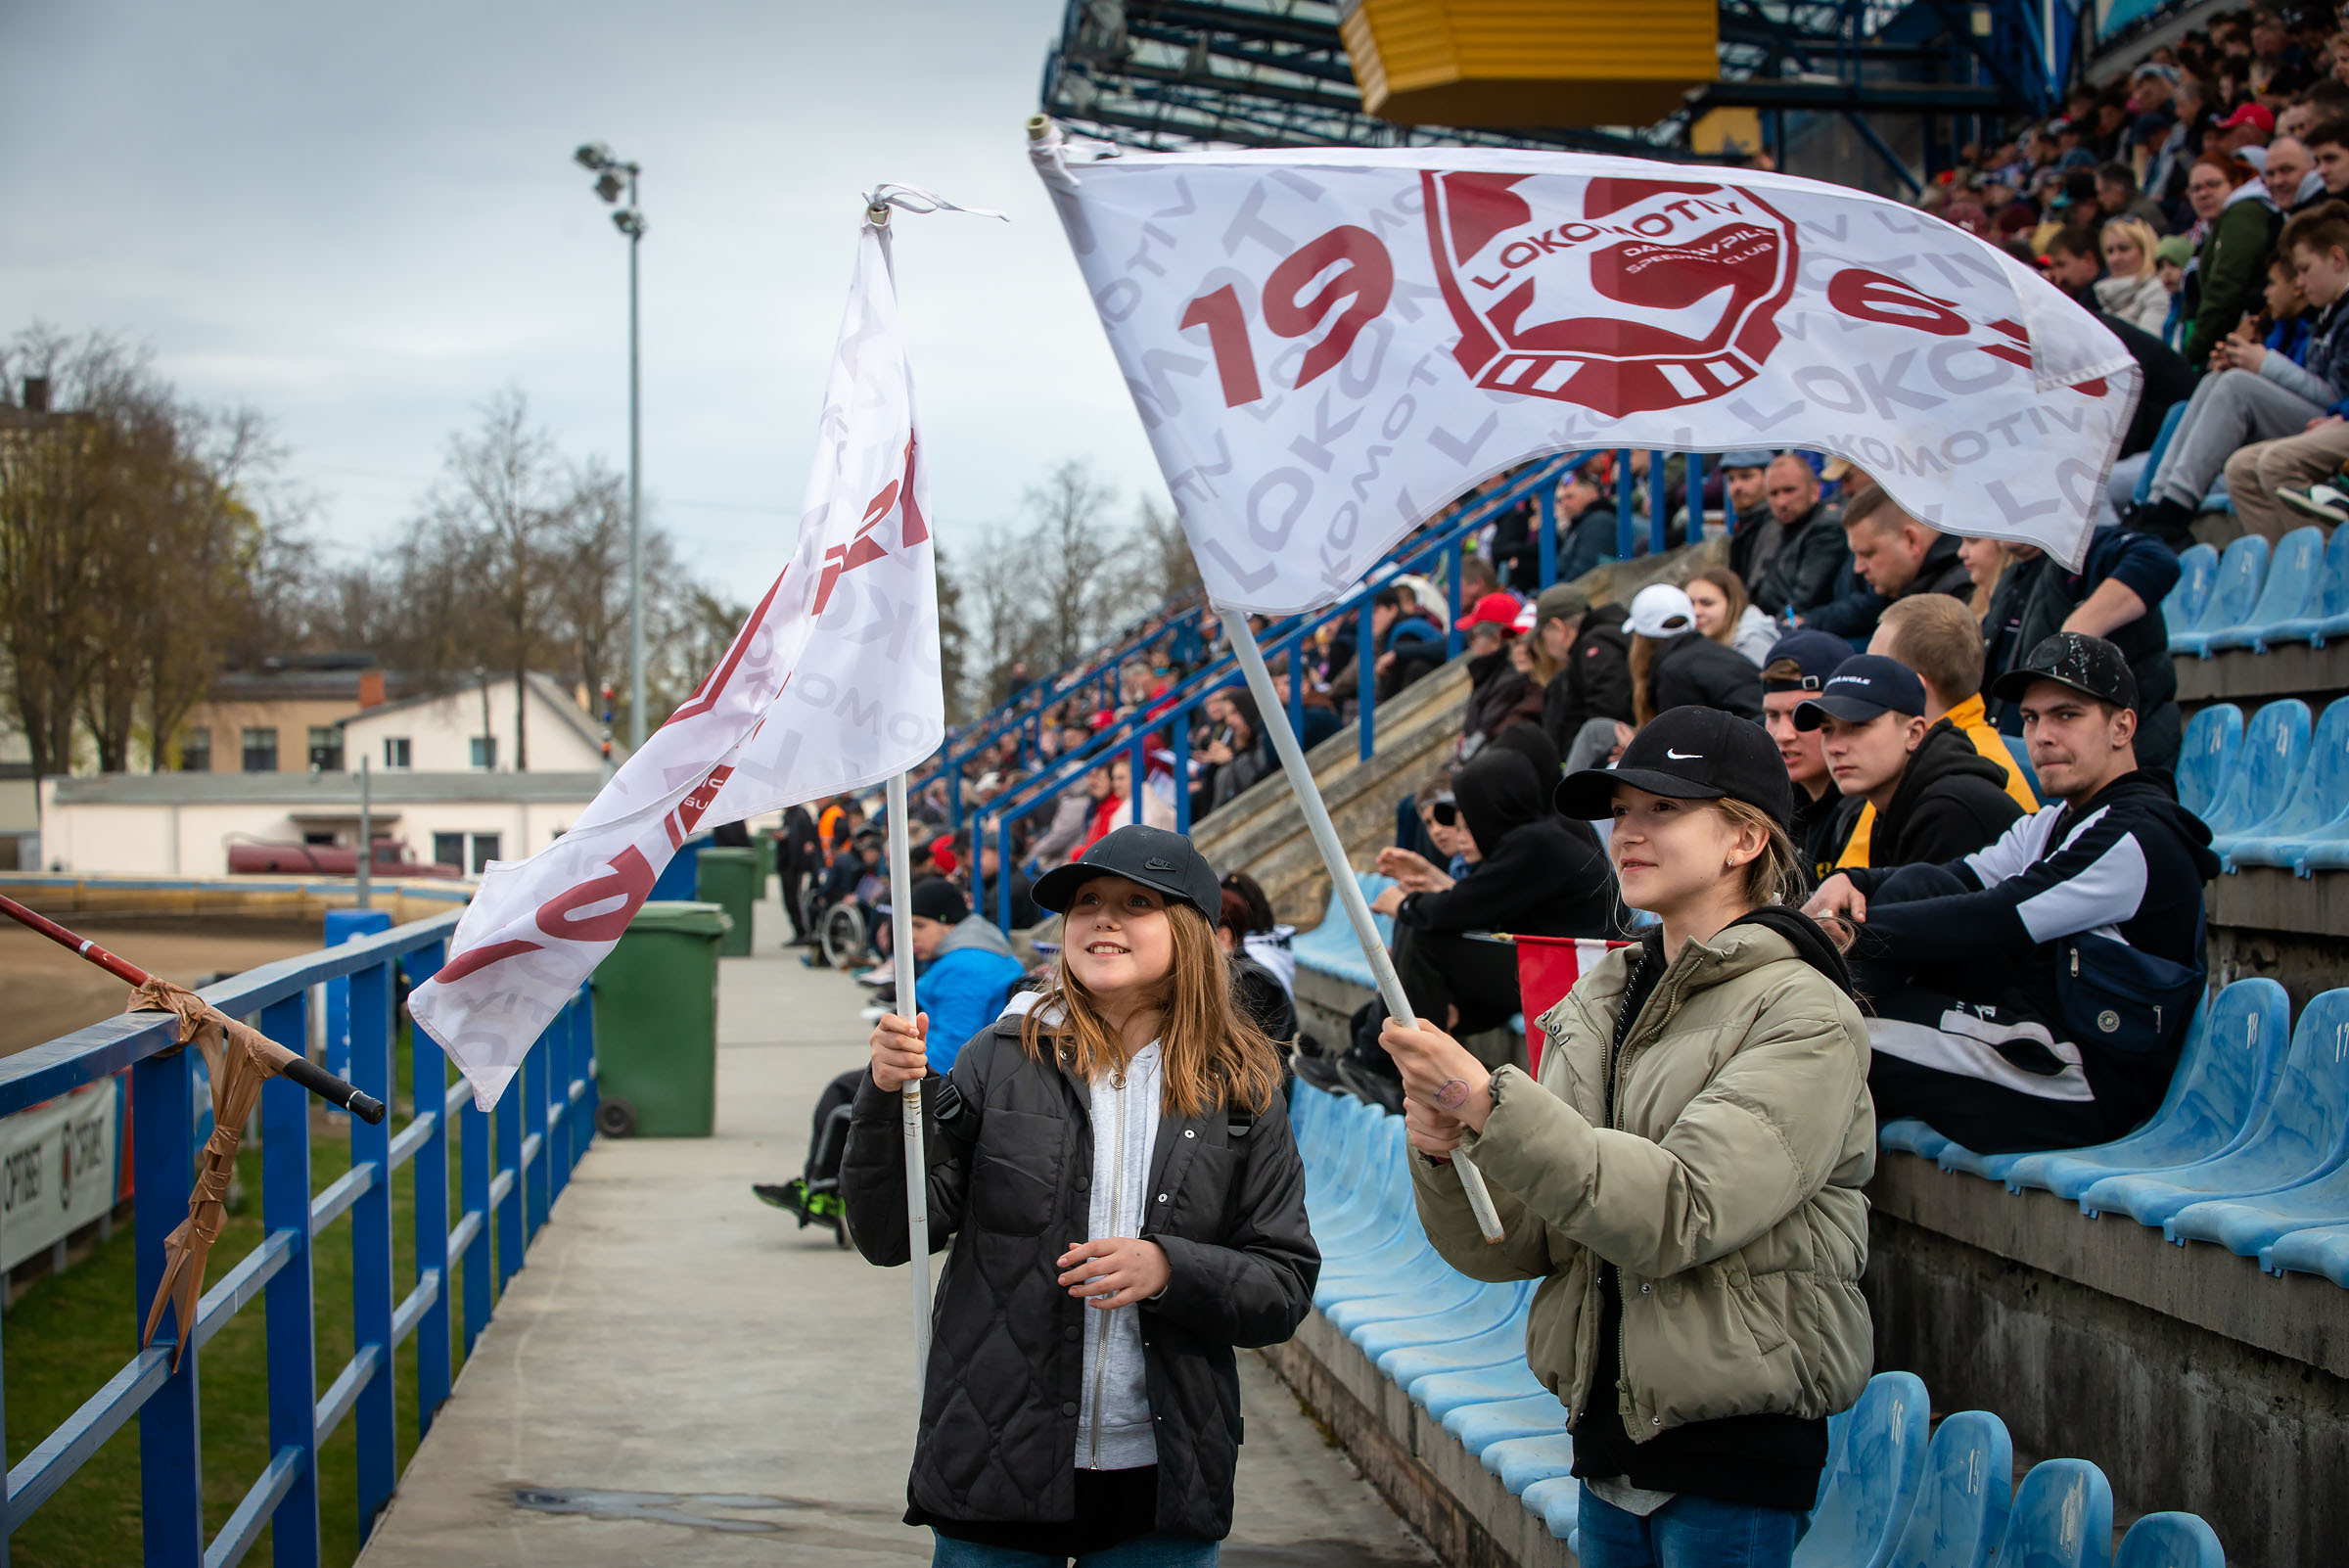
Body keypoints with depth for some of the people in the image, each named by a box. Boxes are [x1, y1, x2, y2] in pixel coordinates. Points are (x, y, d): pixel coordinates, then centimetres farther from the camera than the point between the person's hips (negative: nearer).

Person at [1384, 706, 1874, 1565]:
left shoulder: (1807, 1018, -11)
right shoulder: (1600, 1002, 9)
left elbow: (1679, 1213, -25)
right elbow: (1516, 1243, 4)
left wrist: (1490, 1103, -29)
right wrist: (1444, 1149, -16)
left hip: (1732, 1456, -6)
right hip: (1608, 1433, 6)